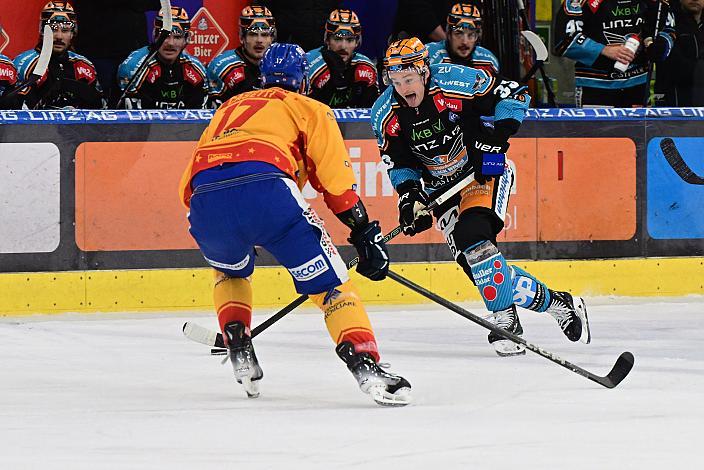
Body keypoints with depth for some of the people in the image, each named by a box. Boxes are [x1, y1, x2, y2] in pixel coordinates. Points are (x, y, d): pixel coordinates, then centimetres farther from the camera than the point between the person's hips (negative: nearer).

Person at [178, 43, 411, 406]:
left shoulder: (229, 107, 38)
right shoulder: (308, 109, 25)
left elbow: (188, 187, 33)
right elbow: (336, 182, 12)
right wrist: (365, 233, 16)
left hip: (204, 199, 4)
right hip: (265, 191, -4)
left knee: (230, 271, 36)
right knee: (329, 281, 2)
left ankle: (239, 354, 22)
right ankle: (366, 366, -16)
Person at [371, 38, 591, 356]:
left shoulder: (456, 83, -22)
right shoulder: (386, 115, -9)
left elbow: (514, 96, -13)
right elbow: (399, 163, 2)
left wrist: (496, 139, -21)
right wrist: (410, 195, -15)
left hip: (484, 172, -5)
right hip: (439, 187, 5)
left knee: (472, 235, -30)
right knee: (474, 264, -7)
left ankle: (504, 319, -19)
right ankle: (554, 303, 8)